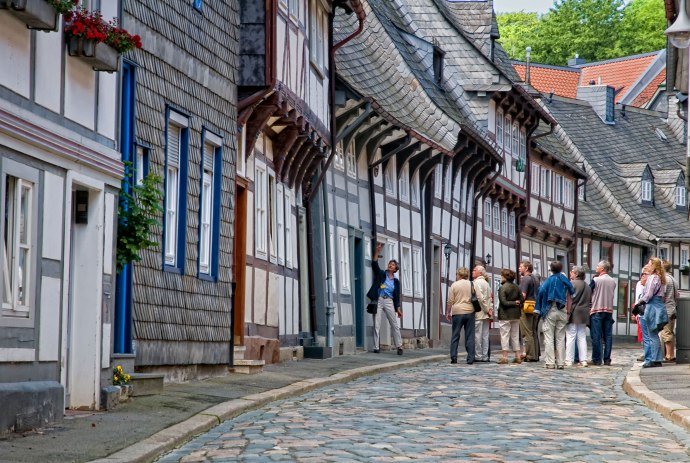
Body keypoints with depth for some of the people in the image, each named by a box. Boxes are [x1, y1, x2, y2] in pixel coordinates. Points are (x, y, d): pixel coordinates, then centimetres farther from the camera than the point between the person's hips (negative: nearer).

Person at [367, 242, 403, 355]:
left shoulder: (396, 281, 12)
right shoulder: (381, 274, 7)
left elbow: (397, 296, 12)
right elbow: (375, 265, -8)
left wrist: (398, 308, 5)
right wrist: (377, 252, -20)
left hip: (389, 302, 2)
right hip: (378, 300, -2)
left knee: (394, 324, 1)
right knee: (376, 325, -4)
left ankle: (399, 346, 7)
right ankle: (376, 347, -2)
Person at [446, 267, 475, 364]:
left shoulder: (454, 285, -1)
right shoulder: (471, 285, 5)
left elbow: (450, 301, -2)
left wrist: (448, 312, 7)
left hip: (457, 312, -2)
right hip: (470, 312, 2)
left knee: (455, 336, 5)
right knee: (470, 336, 3)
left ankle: (453, 357, 0)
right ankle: (470, 359, -2)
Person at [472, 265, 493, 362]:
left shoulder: (476, 283, -10)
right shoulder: (486, 283, 16)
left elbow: (480, 298, -17)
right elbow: (490, 299, 14)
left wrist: (487, 310, -11)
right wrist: (490, 310, 9)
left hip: (479, 313, -8)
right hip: (486, 314, 8)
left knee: (477, 335, -5)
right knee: (485, 335, 8)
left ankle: (478, 356, -5)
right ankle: (485, 356, 9)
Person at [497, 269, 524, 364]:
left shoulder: (502, 288, -12)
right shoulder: (517, 287, 7)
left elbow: (503, 302, -17)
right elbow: (522, 300, 3)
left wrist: (514, 303, -6)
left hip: (505, 315, -6)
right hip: (516, 315, 6)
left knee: (505, 336, -2)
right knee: (515, 336, 12)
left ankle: (504, 357, -4)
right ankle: (518, 357, 12)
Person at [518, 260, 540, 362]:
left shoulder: (525, 279, -9)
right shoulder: (536, 279, 17)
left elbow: (523, 295, -17)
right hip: (536, 307, 8)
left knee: (527, 333, -5)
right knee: (534, 332, 12)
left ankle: (530, 355, -7)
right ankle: (536, 355, 13)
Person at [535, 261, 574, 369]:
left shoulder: (549, 280, -4)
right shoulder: (565, 280, 4)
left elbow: (541, 292, -13)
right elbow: (572, 292, 6)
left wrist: (538, 309, -7)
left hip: (550, 311, -3)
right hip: (562, 311, 3)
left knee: (549, 338, 1)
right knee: (560, 339, 9)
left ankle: (550, 362, -3)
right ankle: (560, 363, 7)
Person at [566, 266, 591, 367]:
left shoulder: (572, 283, -9)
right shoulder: (587, 286, 14)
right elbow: (590, 301, 17)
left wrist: (567, 312, -11)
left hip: (573, 314, -7)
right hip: (584, 315, 7)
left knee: (570, 337, -3)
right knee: (582, 338, 10)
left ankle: (569, 360, -3)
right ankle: (583, 360, 7)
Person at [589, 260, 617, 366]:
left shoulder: (595, 280, -8)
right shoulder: (613, 281, 7)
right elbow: (612, 295, 15)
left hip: (597, 310, -5)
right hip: (609, 310, 5)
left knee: (596, 336, -2)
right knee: (608, 336, 6)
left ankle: (596, 359, -2)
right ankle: (607, 359, 5)